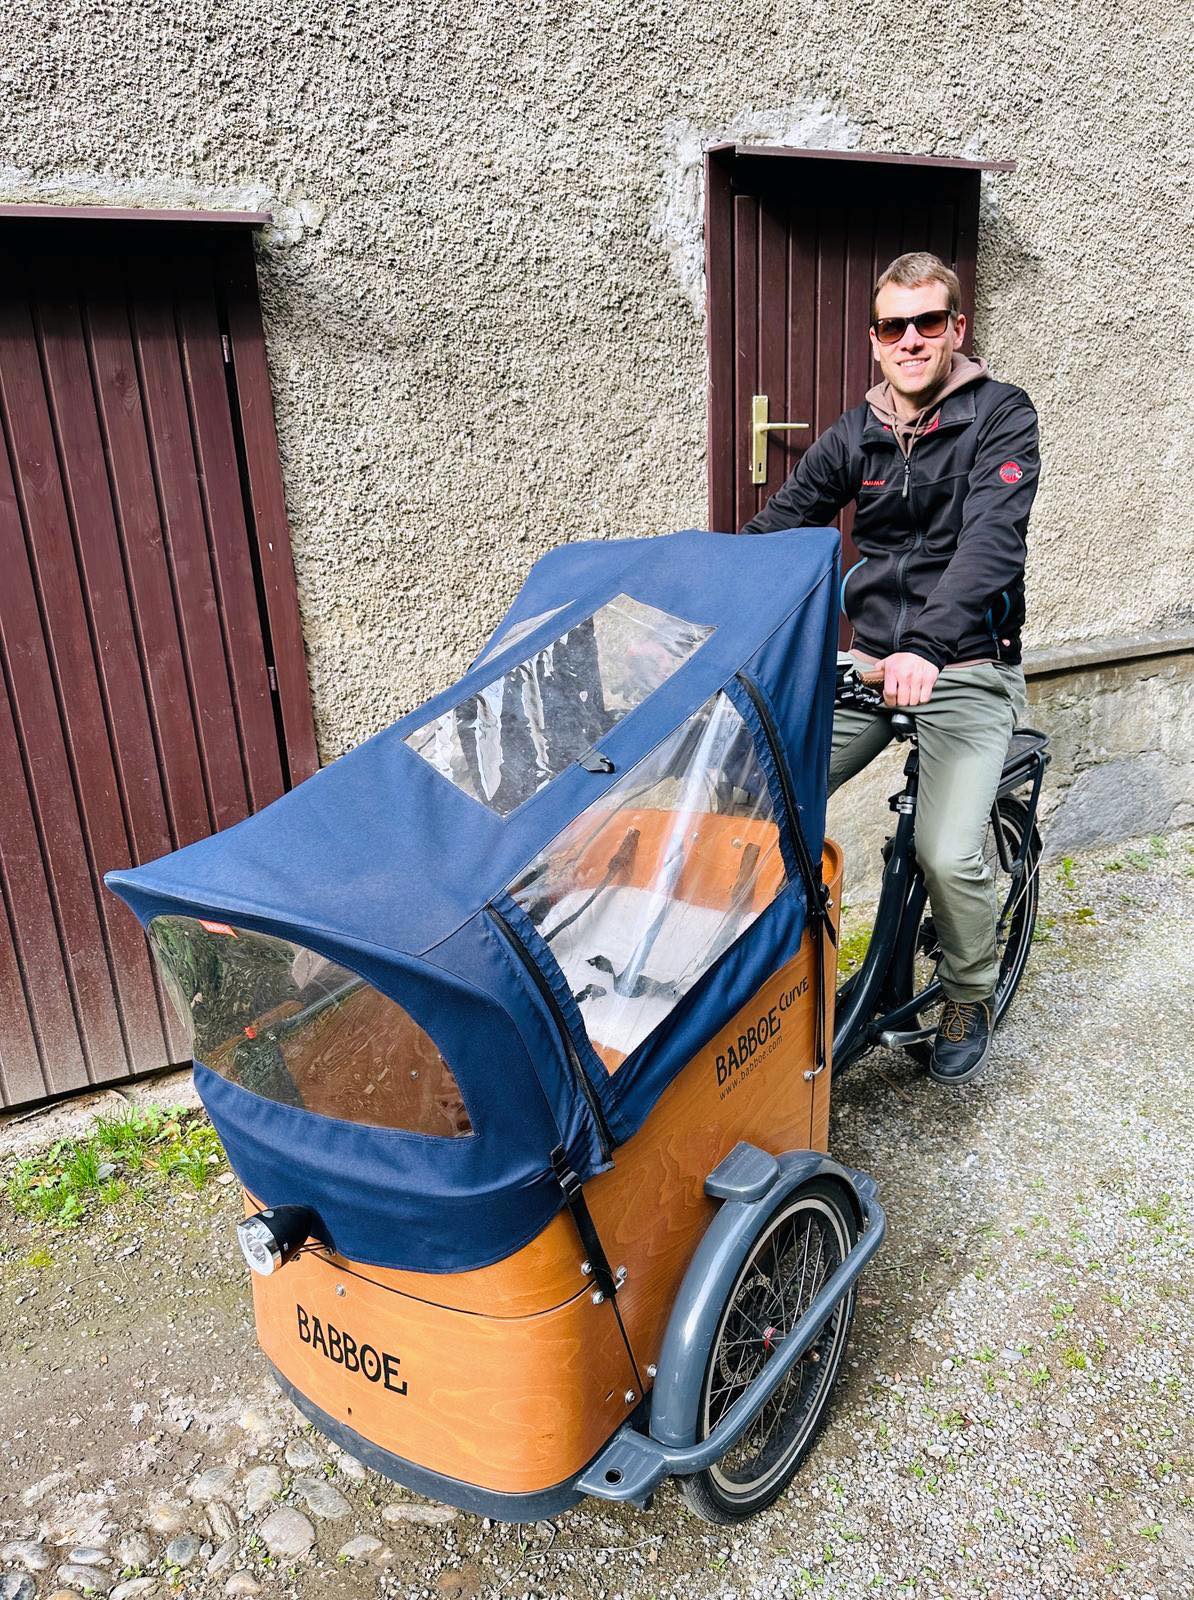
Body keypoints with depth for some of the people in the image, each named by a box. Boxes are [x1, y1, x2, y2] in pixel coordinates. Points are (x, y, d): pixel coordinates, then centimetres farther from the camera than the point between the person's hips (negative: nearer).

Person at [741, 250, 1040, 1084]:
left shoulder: (1001, 415, -6)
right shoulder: (853, 437, 8)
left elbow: (990, 542, -22)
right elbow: (774, 533, 3)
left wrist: (926, 648, -39)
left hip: (965, 670, -4)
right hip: (867, 663, 4)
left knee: (949, 854, -20)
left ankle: (970, 999, 12)